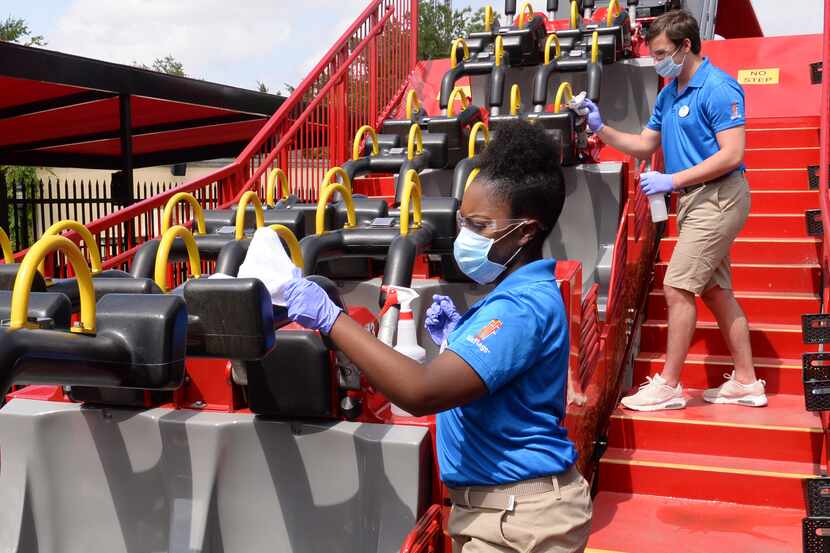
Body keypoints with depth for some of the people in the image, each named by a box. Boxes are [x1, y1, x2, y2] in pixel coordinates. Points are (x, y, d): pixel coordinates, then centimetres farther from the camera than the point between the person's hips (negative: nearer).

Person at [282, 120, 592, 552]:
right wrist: (455, 338, 4)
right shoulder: (520, 293, 10)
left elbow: (422, 392, -33)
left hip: (519, 517, -10)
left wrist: (329, 317, -29)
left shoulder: (520, 306, -24)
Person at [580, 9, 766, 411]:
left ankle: (668, 386, 0)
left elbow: (732, 155, -21)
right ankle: (746, 382, 21)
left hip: (717, 198, -10)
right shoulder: (668, 94, 12)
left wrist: (672, 180, -21)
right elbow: (644, 146, 17)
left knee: (678, 288, -10)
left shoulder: (717, 88, -15)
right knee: (715, 291, 12)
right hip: (694, 199, 10)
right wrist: (601, 129, 4)